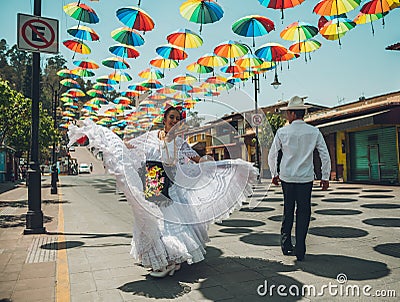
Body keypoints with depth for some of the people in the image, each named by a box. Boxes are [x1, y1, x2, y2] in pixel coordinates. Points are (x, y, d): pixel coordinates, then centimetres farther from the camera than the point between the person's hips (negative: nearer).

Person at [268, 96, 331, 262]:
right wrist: (325, 177, 10)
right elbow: (325, 156, 0)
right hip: (306, 178, 0)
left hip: (286, 177, 0)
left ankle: (286, 244, 22)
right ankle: (300, 251, 11)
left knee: (288, 210, 16)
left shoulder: (282, 132, -4)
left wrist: (274, 174, 15)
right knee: (303, 213, 7)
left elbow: (272, 155, 2)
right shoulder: (314, 132, -1)